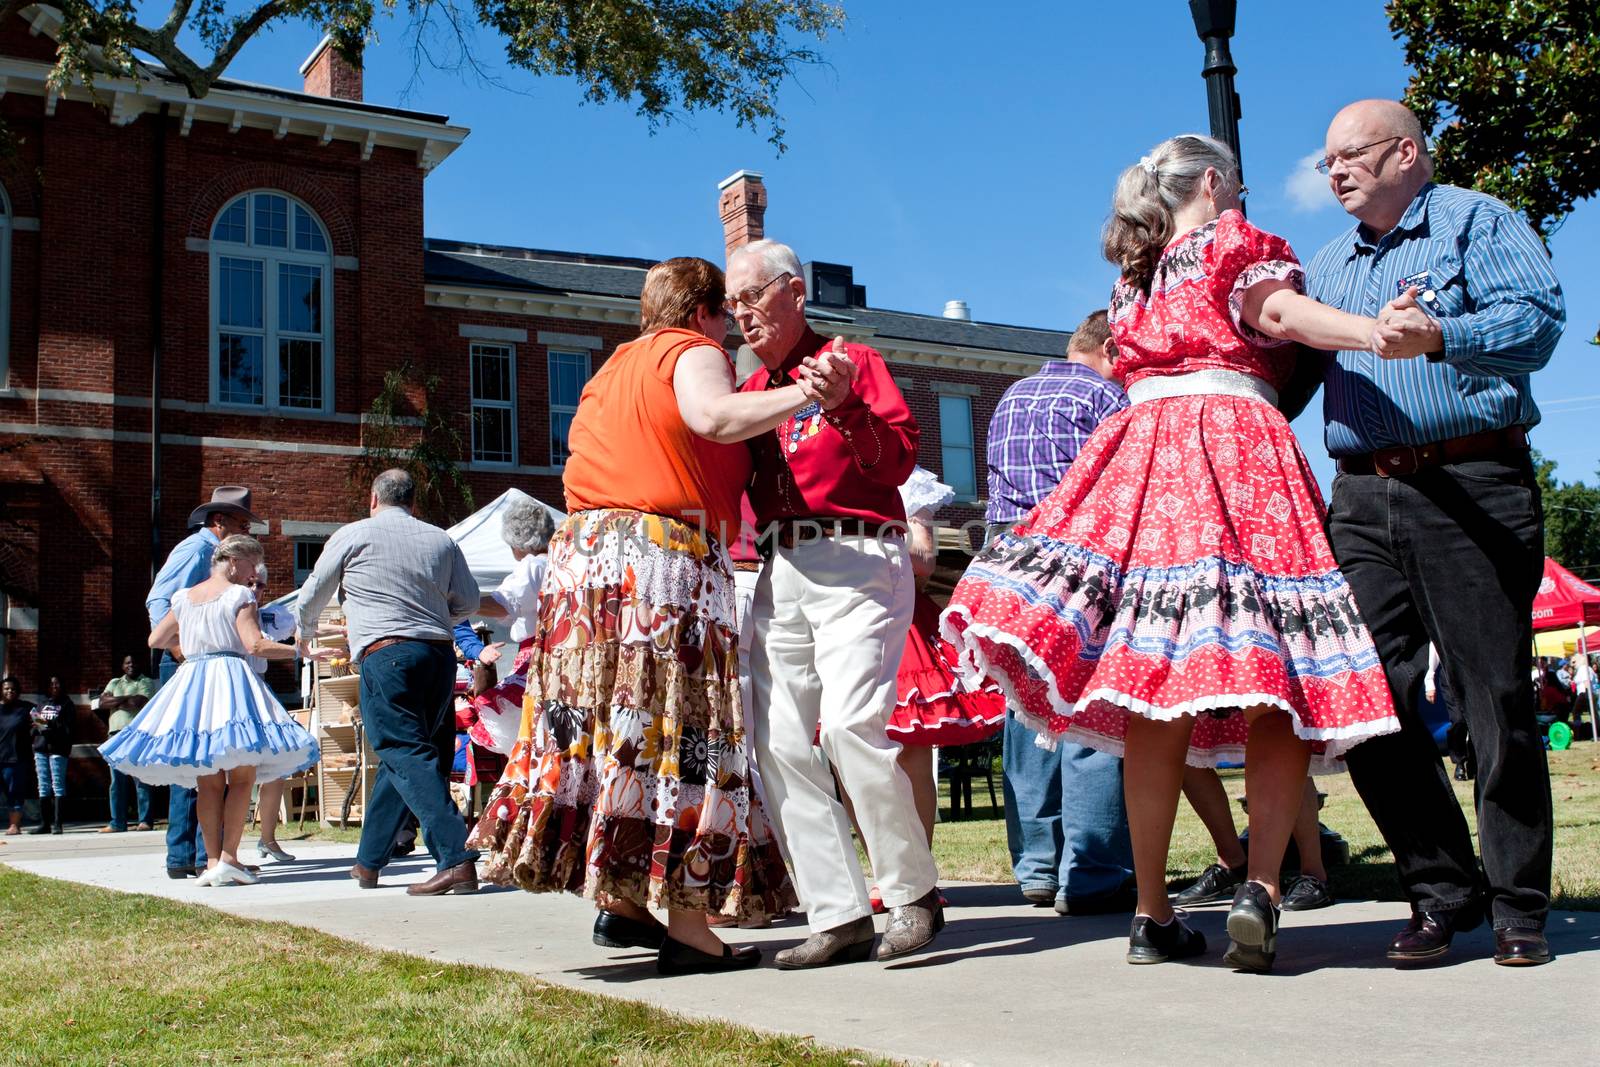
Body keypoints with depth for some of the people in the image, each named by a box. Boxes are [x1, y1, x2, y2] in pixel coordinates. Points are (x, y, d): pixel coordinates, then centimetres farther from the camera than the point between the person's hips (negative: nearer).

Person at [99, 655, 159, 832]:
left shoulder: (146, 682, 8)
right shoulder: (114, 683, 23)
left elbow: (138, 702, -9)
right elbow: (102, 703, 9)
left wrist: (115, 701, 3)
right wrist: (126, 700, -1)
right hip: (116, 734, 5)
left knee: (141, 779, -8)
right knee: (117, 781, 4)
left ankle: (145, 821, -9)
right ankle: (118, 823, 6)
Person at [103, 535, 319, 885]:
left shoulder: (184, 597, 16)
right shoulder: (239, 595, -1)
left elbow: (155, 640, 25)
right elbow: (256, 645, -12)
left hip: (190, 681, 6)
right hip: (231, 678, -5)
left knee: (208, 782, 8)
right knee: (242, 777, -2)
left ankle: (212, 859, 3)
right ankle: (228, 858, -10)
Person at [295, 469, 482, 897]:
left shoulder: (353, 535, 6)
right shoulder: (441, 540, 14)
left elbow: (311, 596, 17)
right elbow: (468, 600, 17)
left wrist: (306, 635, 38)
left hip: (386, 653, -5)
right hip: (439, 654, 5)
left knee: (407, 756, -10)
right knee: (400, 754, 15)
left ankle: (457, 859, -23)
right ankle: (369, 860, 23)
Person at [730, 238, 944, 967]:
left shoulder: (853, 361, 6)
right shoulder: (750, 392, 22)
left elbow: (899, 461, -6)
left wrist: (843, 405, -19)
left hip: (856, 560, -6)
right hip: (780, 572, 6)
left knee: (851, 725, -19)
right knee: (779, 742, -3)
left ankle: (914, 893, -1)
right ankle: (838, 917, 1)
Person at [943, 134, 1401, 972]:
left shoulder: (1132, 280, 28)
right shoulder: (1232, 242, 10)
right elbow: (1279, 312, -8)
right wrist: (1377, 332, -23)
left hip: (1141, 451, 5)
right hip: (1237, 448, -5)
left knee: (1154, 692, -1)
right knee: (1277, 681, -7)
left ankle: (1152, 915, -1)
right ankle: (1262, 883, -24)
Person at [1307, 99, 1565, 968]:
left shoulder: (1476, 220, 7)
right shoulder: (1328, 265, 24)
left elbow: (1538, 320, -11)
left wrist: (1440, 336, -26)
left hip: (1471, 488, -5)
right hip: (1363, 498, 5)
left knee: (1496, 699, -3)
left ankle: (1519, 907, 8)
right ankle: (1442, 892, 11)